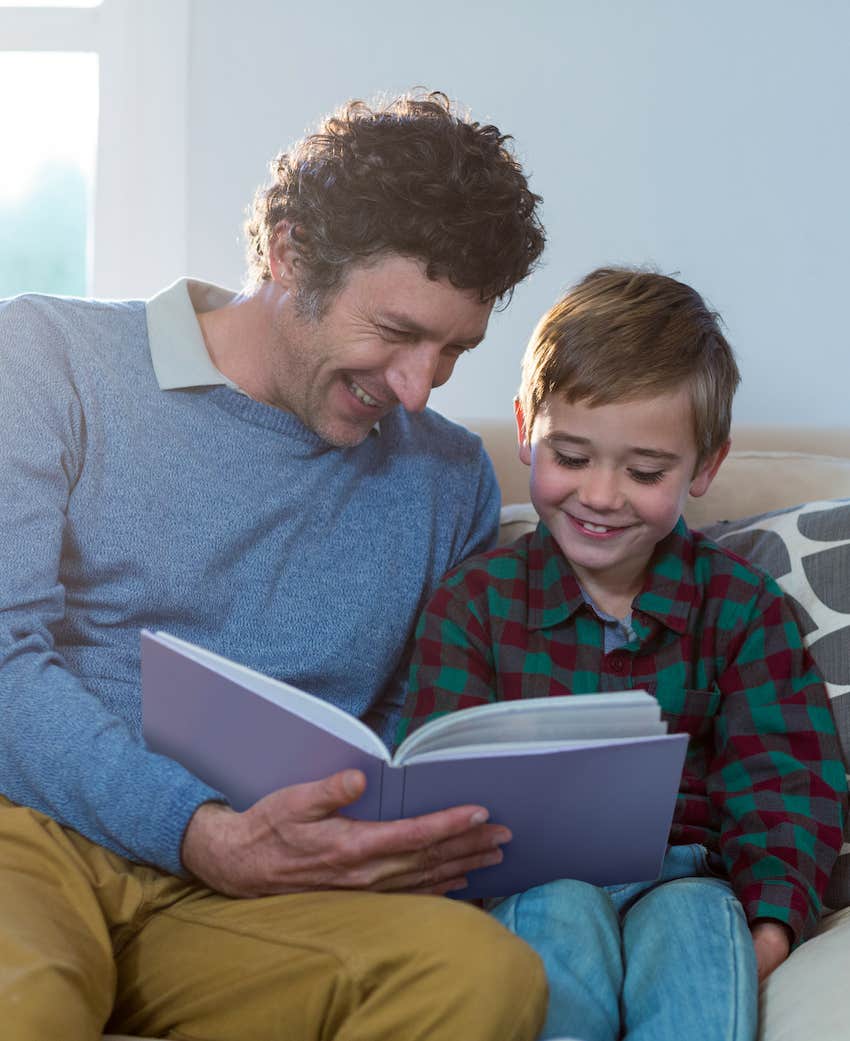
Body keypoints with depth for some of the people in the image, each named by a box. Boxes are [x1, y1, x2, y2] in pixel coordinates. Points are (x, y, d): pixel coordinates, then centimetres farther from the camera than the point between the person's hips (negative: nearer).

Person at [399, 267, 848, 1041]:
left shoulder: (744, 607, 10)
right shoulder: (476, 599, 7)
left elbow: (780, 785, 3)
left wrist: (770, 928, -16)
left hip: (683, 883, 1)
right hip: (535, 883, 0)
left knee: (699, 917, -33)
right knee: (562, 908, -33)